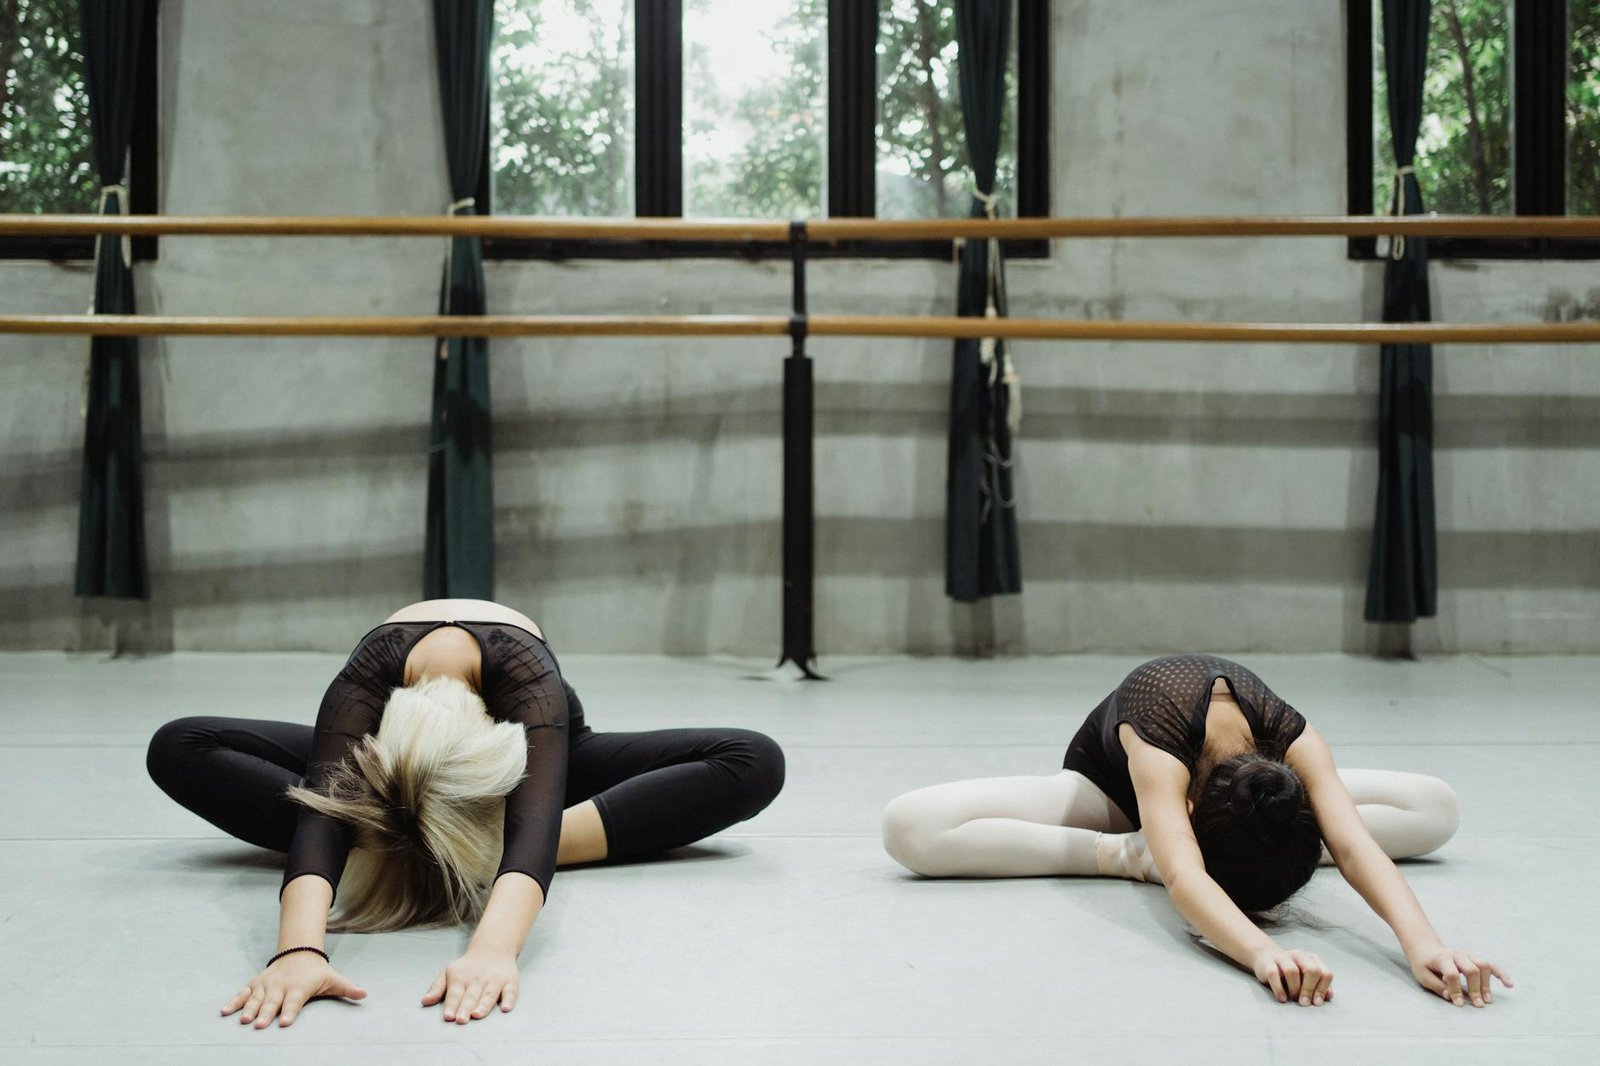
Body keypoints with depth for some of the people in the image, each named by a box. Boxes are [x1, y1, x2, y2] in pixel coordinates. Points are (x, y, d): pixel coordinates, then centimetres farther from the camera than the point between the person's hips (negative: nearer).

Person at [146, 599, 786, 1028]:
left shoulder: (527, 678, -44)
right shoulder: (363, 683, -42)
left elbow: (533, 823, -60)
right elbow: (320, 812, -57)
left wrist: (493, 948, -79)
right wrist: (299, 948, -76)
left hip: (521, 752, 0)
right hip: (394, 760, 0)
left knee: (755, 765, -30)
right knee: (178, 749, -27)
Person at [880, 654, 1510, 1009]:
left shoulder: (1292, 739, -36)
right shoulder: (1156, 734, -46)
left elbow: (1353, 844, -47)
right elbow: (1183, 876, -60)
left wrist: (1421, 942, -66)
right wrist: (1263, 952, -79)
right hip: (1111, 785, -3)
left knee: (1436, 811, -15)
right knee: (908, 829, -32)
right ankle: (1124, 853, -21)